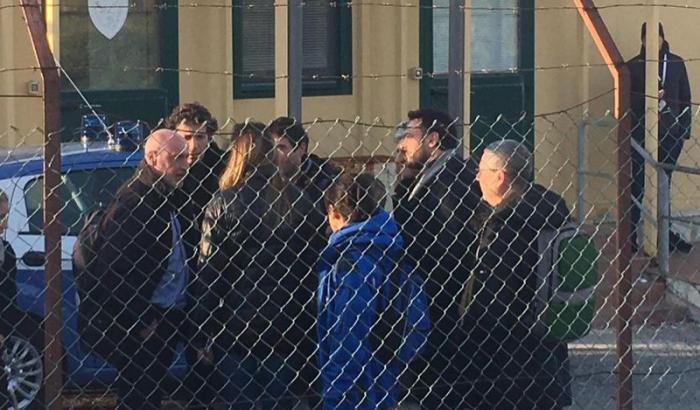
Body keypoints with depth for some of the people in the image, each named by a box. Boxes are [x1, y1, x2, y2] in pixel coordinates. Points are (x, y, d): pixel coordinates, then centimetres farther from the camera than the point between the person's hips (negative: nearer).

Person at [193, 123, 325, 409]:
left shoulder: (223, 205, -8)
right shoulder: (297, 202, 1)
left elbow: (209, 273, -9)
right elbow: (314, 265, 2)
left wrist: (203, 337, -4)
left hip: (237, 324, -2)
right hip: (287, 327, 2)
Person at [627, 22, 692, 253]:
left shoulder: (676, 63, 6)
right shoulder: (633, 66, 0)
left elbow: (685, 98, 10)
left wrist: (685, 128, 5)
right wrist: (646, 97, -18)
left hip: (671, 133, 2)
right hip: (641, 134, -2)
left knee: (663, 184, 10)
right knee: (638, 184, -3)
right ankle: (631, 235, -1)